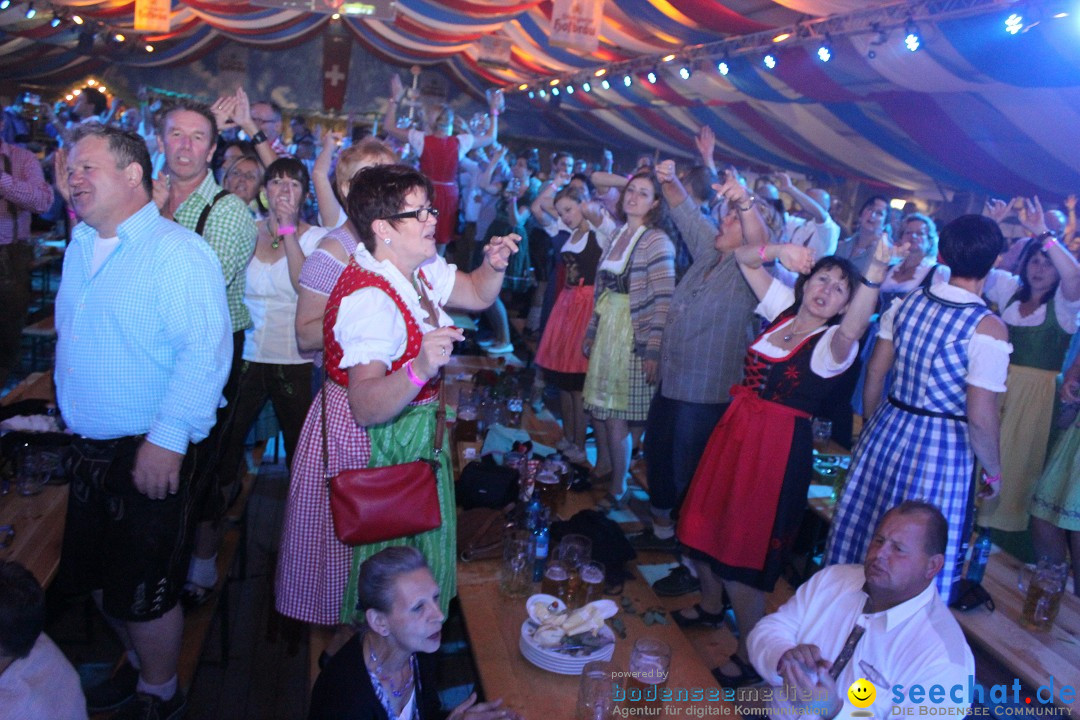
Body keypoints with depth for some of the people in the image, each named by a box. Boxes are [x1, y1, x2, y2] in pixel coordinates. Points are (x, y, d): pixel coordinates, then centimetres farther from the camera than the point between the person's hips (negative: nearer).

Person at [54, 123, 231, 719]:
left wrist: (167, 438, -27)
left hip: (151, 454, -8)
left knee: (142, 591, 5)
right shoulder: (80, 248, 11)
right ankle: (139, 665, 45)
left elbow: (205, 350, -25)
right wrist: (70, 417, 19)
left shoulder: (177, 252, -16)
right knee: (96, 576, 21)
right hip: (88, 448, 8)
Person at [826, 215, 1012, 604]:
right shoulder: (989, 328, -16)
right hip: (943, 449, -5)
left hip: (888, 429, 6)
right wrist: (994, 472, -1)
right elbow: (980, 419, -17)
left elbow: (874, 372, 6)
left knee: (861, 533, 18)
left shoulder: (906, 303, -1)